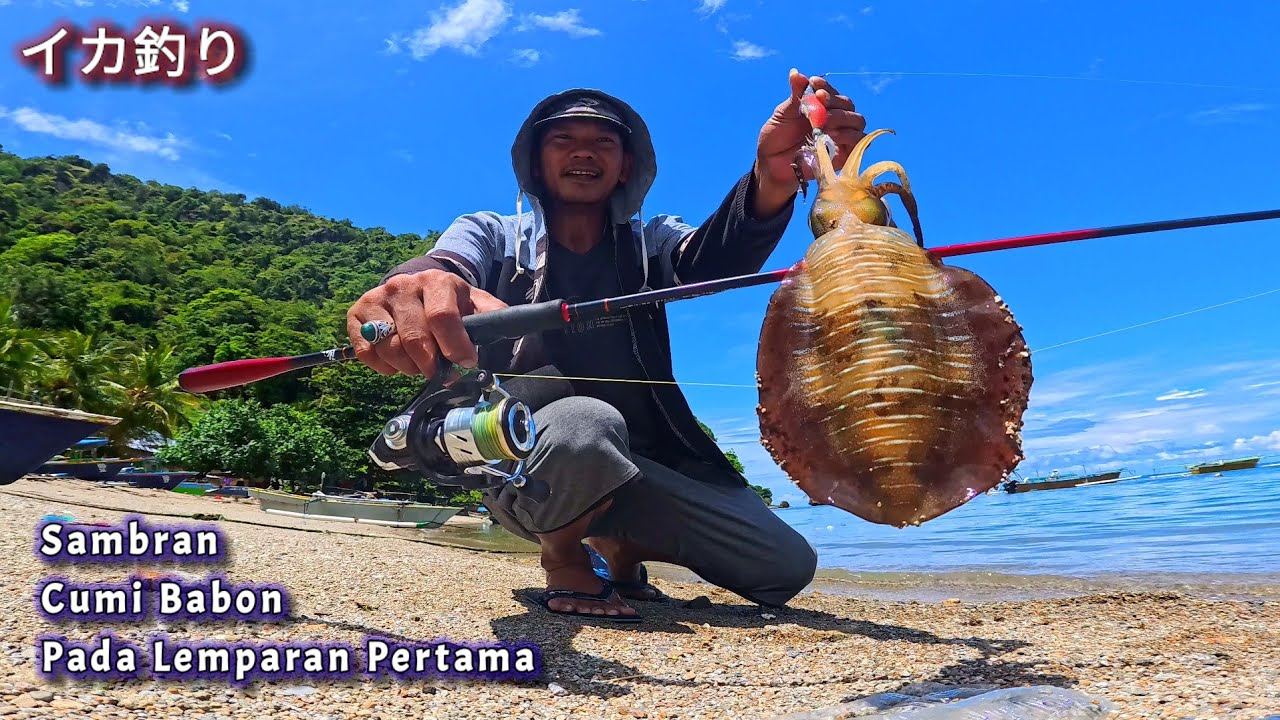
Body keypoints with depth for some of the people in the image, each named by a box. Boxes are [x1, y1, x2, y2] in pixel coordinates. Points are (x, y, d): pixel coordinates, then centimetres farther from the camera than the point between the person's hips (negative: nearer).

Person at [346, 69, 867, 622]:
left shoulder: (651, 242, 6)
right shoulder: (492, 235, 1)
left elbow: (717, 257, -17)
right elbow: (443, 266, -23)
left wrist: (774, 178, -40)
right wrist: (418, 288, -50)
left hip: (650, 464, 4)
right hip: (530, 468, -3)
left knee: (787, 566, -8)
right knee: (583, 423, -37)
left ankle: (621, 548, 18)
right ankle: (564, 562, -2)